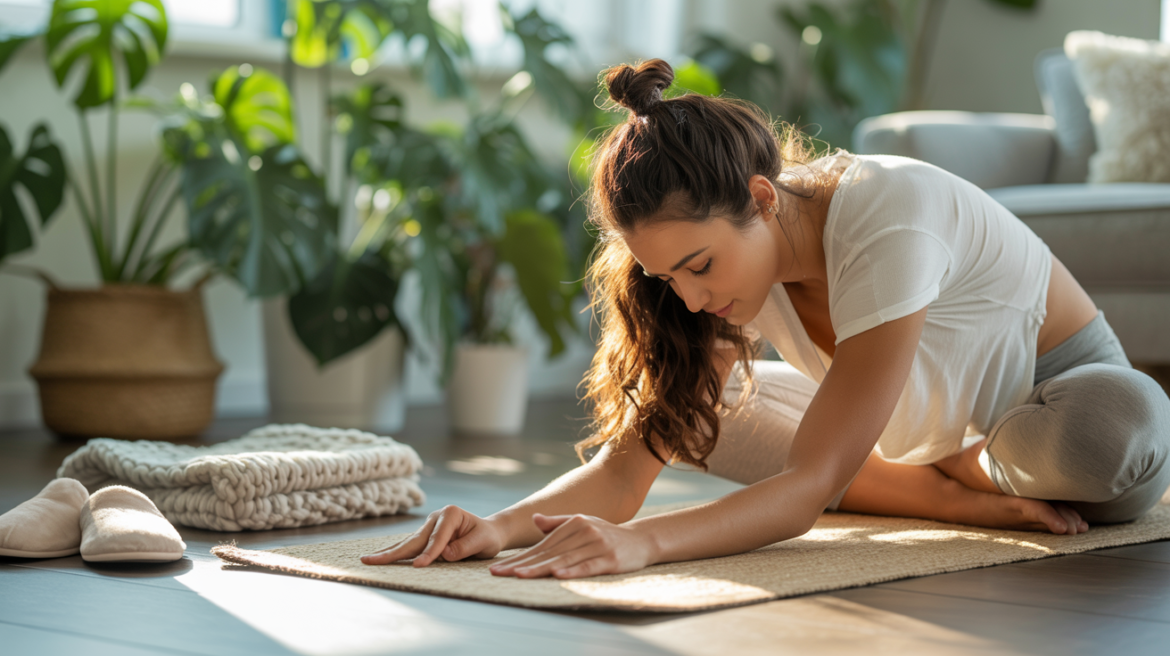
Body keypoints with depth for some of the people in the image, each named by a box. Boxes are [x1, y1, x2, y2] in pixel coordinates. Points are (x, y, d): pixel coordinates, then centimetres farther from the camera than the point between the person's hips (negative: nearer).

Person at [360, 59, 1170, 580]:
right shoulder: (726, 249, -17)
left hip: (1061, 395, -6)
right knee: (682, 401, -7)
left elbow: (812, 485, -42)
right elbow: (629, 458, -22)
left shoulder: (889, 223, -37)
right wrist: (503, 526, -42)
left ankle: (980, 475, -7)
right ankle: (963, 498, -3)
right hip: (922, 425, 6)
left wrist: (642, 543, -57)